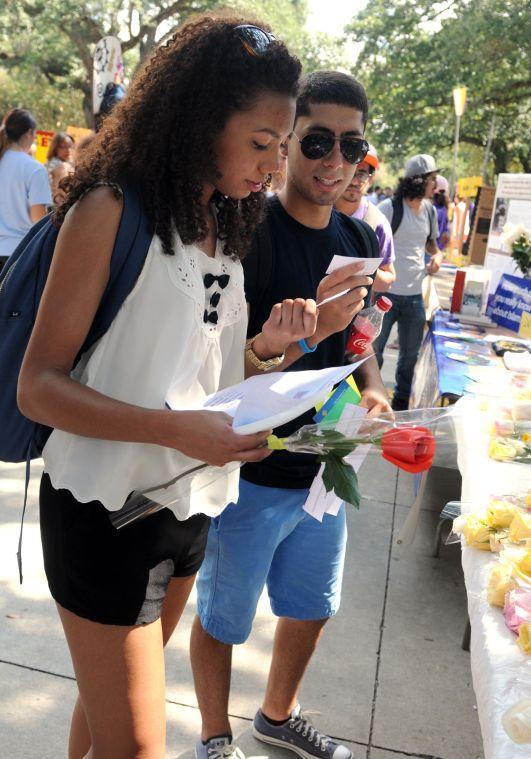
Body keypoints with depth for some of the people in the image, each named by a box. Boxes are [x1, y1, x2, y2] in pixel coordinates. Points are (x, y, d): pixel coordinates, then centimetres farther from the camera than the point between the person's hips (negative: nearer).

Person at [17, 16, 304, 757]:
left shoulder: (223, 231, 8)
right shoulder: (111, 210, -15)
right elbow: (38, 385, -17)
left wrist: (267, 342, -6)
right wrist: (175, 430, -29)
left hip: (189, 506, 7)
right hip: (107, 510, -7)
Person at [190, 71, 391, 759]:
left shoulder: (354, 239, 3)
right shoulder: (249, 233, -19)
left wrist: (372, 390, -3)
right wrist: (310, 328, -35)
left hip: (325, 467, 7)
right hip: (252, 470, -7)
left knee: (311, 606, 24)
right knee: (222, 616, 14)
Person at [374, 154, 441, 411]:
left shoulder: (430, 210, 8)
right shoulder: (389, 207, -11)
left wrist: (437, 255, 2)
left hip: (415, 295, 6)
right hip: (386, 293, -6)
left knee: (410, 355, 16)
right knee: (373, 352, 2)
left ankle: (401, 404, 33)